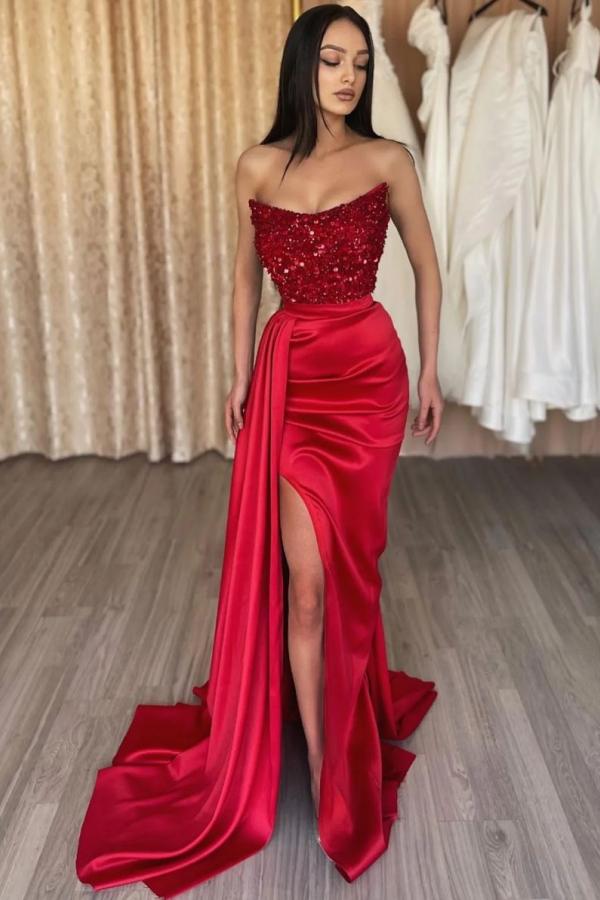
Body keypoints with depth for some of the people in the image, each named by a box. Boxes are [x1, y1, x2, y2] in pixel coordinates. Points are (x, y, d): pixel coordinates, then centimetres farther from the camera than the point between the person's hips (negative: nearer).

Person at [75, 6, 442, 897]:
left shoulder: (387, 160, -1)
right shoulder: (258, 166, 3)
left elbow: (426, 265, 8)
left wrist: (431, 372, 7)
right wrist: (239, 375, 11)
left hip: (370, 370, 0)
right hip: (291, 373, 0)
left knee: (348, 557, 11)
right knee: (305, 575, -4)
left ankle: (354, 692, 40)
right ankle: (326, 768, 11)